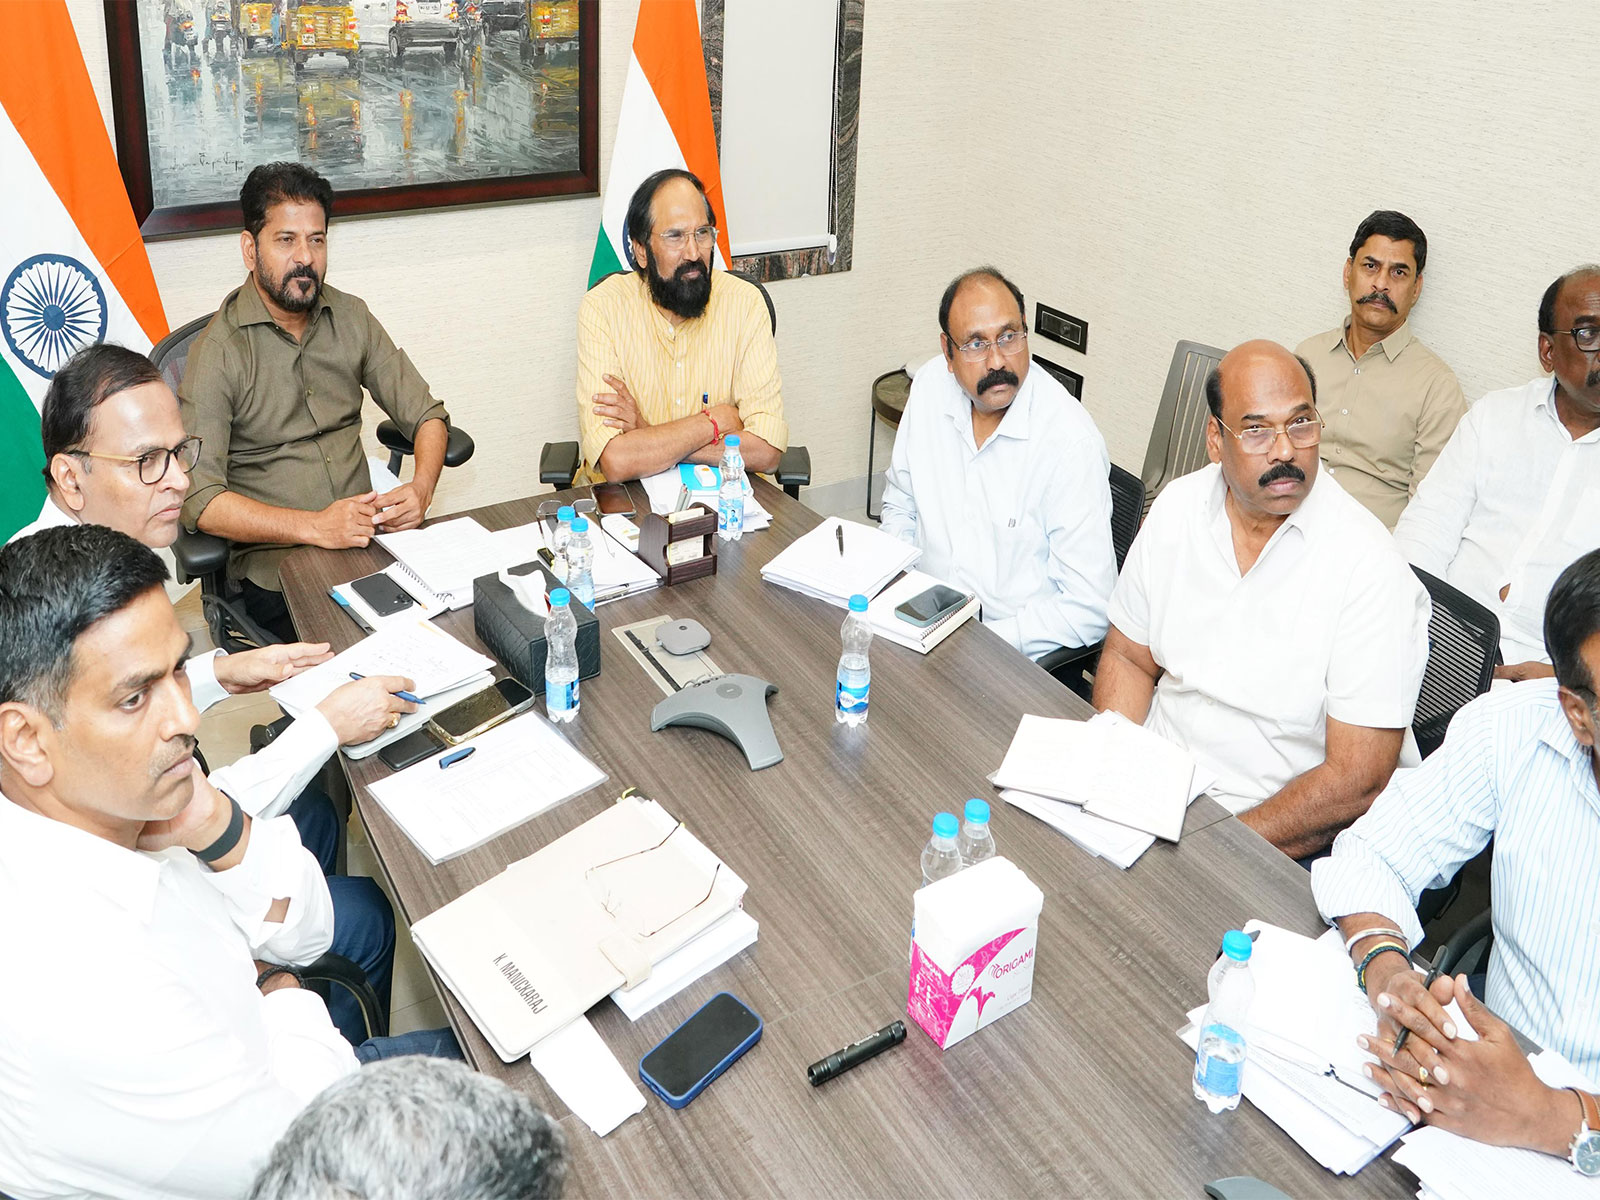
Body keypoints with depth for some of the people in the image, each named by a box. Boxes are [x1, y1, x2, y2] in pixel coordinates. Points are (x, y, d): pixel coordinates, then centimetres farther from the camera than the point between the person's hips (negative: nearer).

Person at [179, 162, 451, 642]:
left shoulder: (351, 318, 9)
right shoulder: (218, 351, -8)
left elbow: (426, 414, 12)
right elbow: (200, 501, -15)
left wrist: (421, 489, -9)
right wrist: (315, 526, -24)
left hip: (369, 539, 5)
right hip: (275, 563, -5)